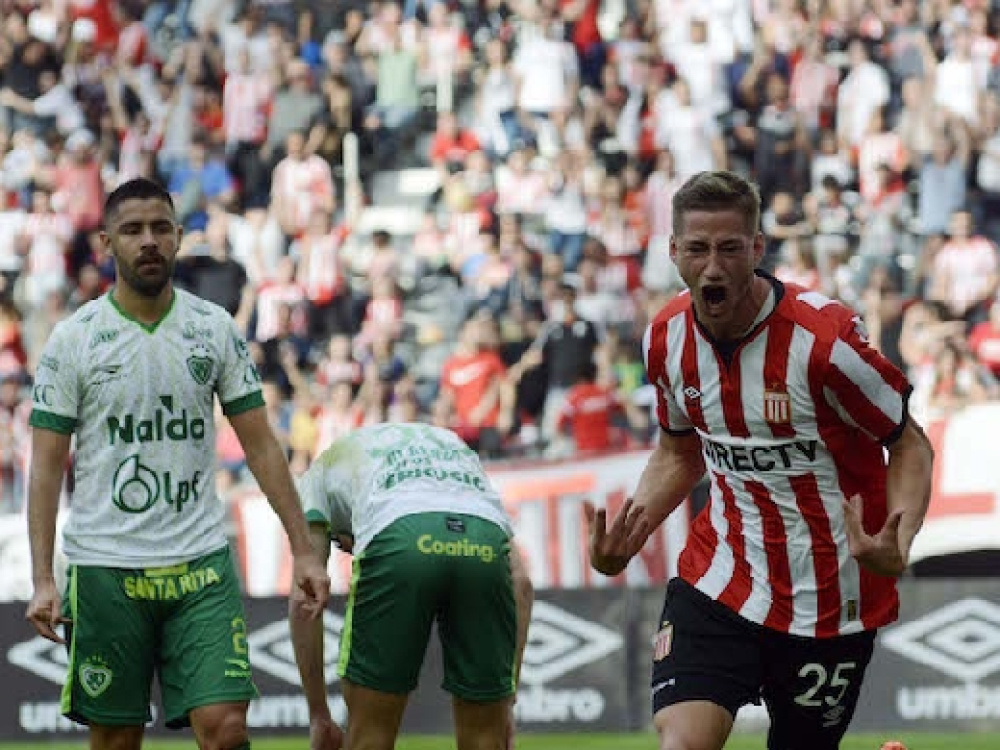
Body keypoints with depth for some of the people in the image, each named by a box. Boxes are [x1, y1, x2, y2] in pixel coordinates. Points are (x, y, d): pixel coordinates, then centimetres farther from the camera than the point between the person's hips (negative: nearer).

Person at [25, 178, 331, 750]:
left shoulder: (216, 328, 5)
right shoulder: (74, 338, -1)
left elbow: (260, 444, 8)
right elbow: (47, 466, -1)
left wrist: (304, 551, 2)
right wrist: (43, 580, -9)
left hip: (202, 563, 1)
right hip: (106, 568, -1)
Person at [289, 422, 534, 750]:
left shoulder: (322, 469, 36)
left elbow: (303, 599, 21)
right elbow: (520, 581, 30)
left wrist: (318, 716, 25)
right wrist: (506, 702, 29)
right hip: (485, 547, 3)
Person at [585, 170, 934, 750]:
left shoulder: (823, 338, -19)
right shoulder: (667, 338, -2)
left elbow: (910, 444, -8)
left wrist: (897, 545, -27)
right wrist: (625, 540, 0)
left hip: (828, 600, -3)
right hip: (719, 584, 3)